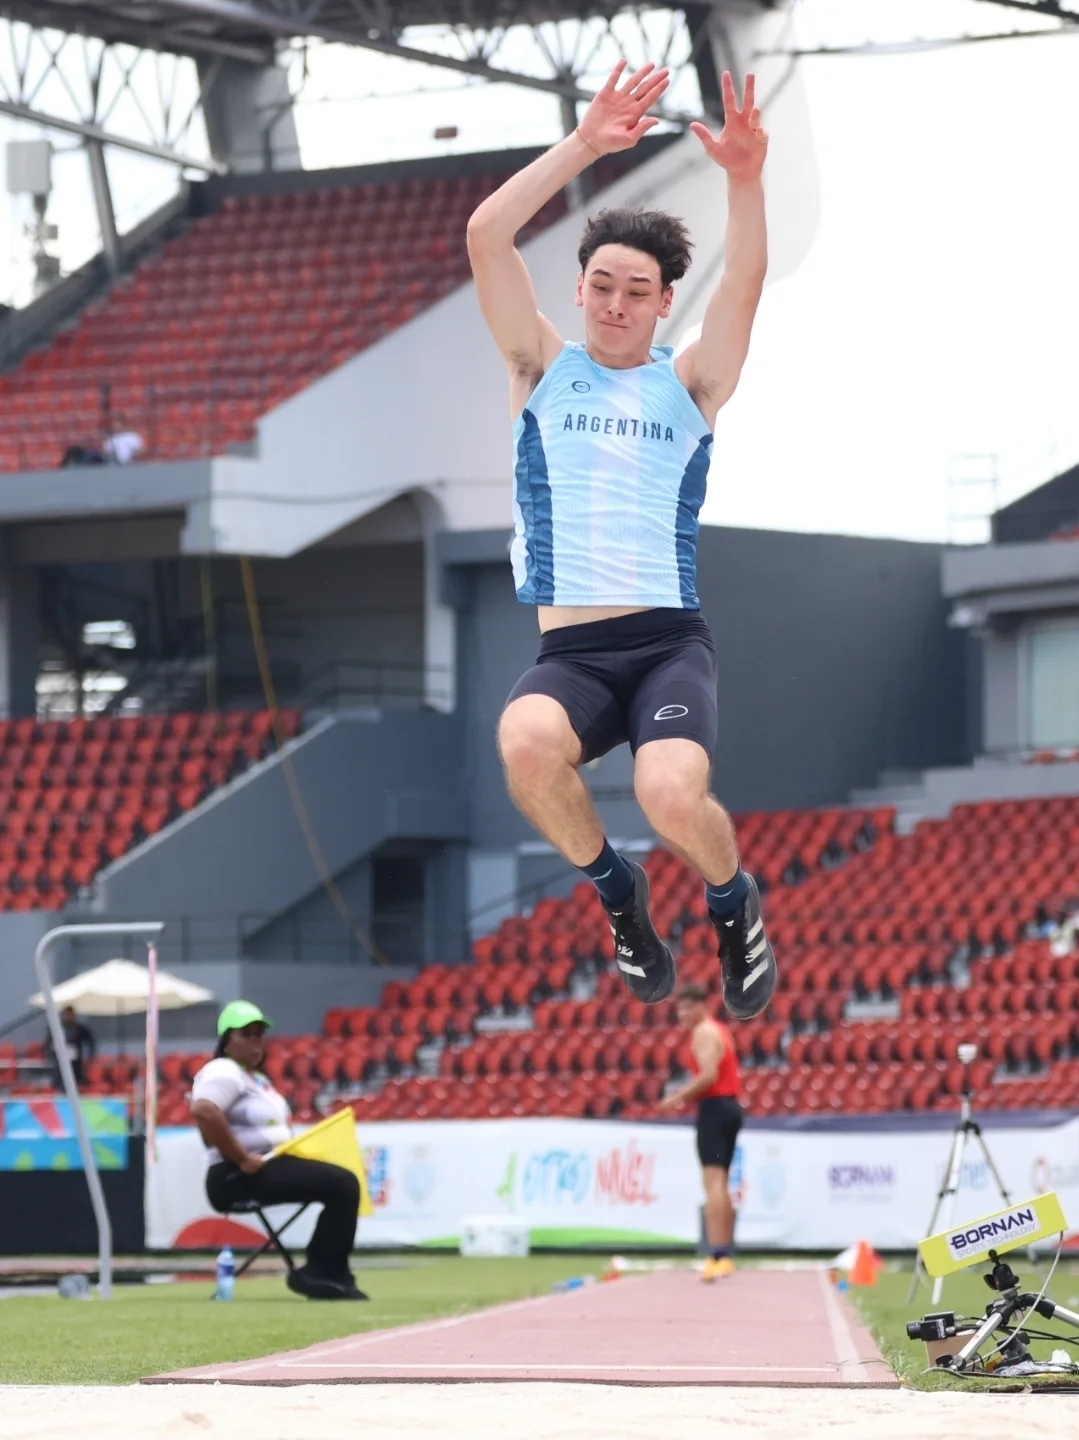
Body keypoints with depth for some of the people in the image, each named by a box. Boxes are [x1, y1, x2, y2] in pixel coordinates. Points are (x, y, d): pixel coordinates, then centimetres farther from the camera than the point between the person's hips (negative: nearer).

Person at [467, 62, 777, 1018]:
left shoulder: (688, 386, 12)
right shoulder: (544, 370, 13)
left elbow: (745, 284, -5)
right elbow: (486, 236, 1)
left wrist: (745, 179, -23)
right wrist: (585, 146, -8)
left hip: (669, 641, -1)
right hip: (571, 651, 1)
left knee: (672, 793, -31)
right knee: (526, 742, -35)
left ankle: (733, 904, 6)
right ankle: (616, 890, -4)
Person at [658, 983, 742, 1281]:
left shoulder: (704, 1033, -10)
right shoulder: (719, 1030, 21)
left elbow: (708, 1076, -22)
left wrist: (678, 1098, -14)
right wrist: (687, 1094, 13)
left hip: (714, 1109, -10)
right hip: (730, 1105, 10)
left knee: (713, 1182, -16)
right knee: (721, 1184, 17)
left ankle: (717, 1255, -26)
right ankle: (725, 1256, 21)